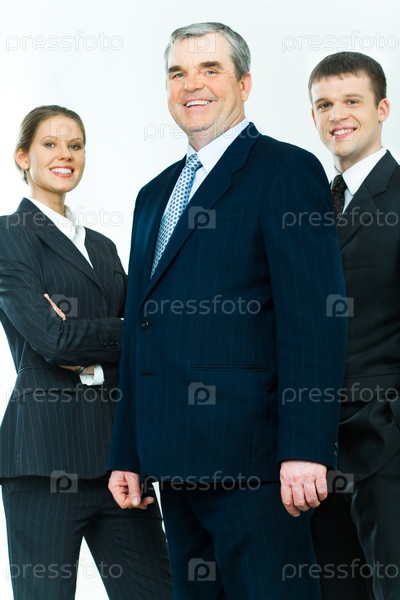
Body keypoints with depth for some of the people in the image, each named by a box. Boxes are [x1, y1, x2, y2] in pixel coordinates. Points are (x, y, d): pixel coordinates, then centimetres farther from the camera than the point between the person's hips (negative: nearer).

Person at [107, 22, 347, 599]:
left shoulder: (286, 171, -4)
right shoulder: (156, 194, 21)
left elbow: (312, 319, -13)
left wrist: (305, 449, -20)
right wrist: (127, 453, 16)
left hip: (251, 460, -7)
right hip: (176, 462, 8)